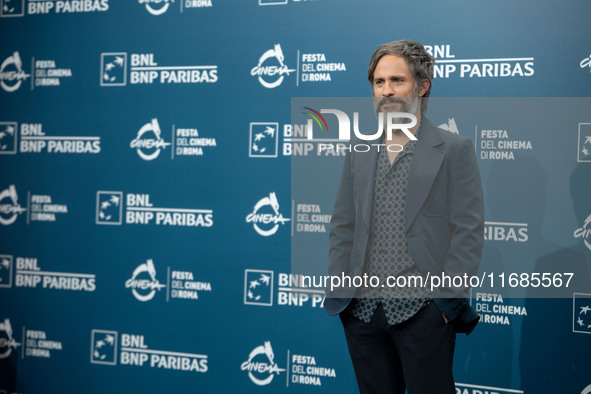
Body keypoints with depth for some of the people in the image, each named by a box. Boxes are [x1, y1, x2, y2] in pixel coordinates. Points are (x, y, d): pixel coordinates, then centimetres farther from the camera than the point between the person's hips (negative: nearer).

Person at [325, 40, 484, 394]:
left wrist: (448, 298, -11)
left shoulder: (454, 149, 0)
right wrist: (339, 291, 6)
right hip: (363, 309, 4)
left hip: (423, 308, -4)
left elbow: (469, 231, -5)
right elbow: (342, 227, 14)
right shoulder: (359, 149, 13)